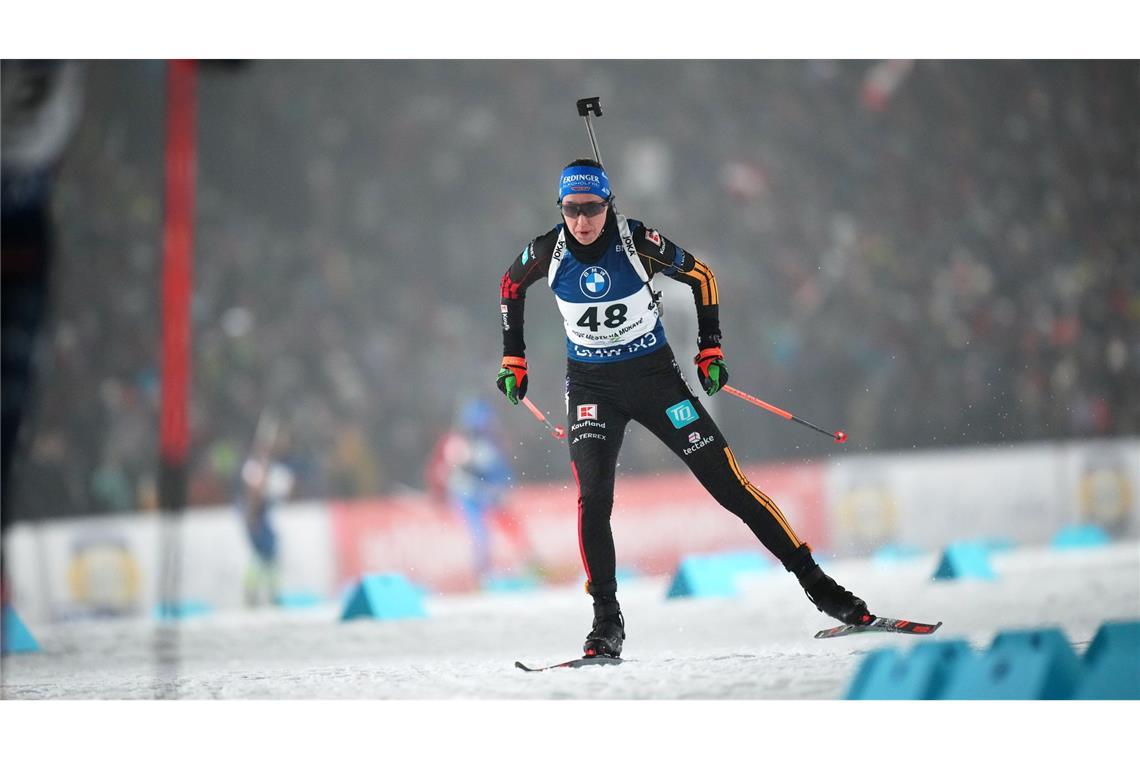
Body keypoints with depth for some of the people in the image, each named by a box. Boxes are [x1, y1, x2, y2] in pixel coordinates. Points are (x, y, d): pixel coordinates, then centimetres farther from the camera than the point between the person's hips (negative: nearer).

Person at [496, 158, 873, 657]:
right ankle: (607, 622, -8)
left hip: (654, 376, -1)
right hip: (591, 386, 1)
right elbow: (511, 288, 12)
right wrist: (513, 360, 12)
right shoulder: (548, 252, -11)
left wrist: (710, 350, -2)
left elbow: (701, 276, 0)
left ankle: (814, 581, 3)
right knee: (592, 498, -18)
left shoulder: (638, 242, -17)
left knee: (728, 483, -3)